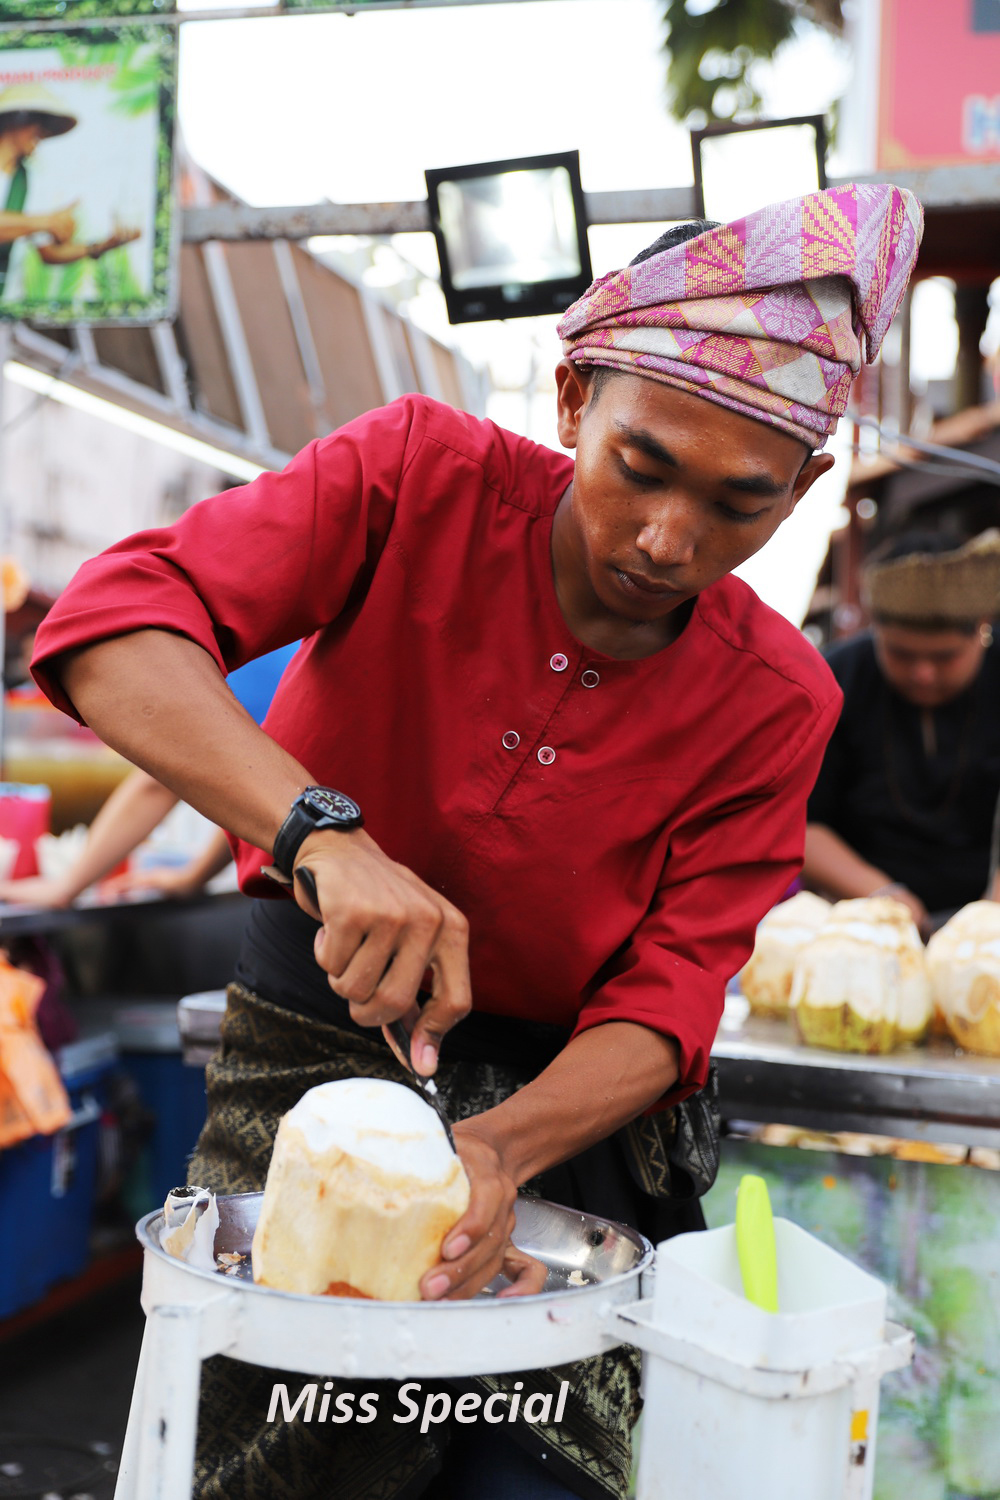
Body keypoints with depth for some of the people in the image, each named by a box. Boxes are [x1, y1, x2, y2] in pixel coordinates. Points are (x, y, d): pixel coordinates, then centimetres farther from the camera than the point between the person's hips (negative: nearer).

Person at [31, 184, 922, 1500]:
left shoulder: (775, 700, -11)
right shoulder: (423, 477, -16)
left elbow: (669, 998, -12)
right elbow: (111, 627, -26)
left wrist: (501, 1147, -32)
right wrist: (326, 835, -41)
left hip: (572, 1096, 1)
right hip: (313, 1050, -1)